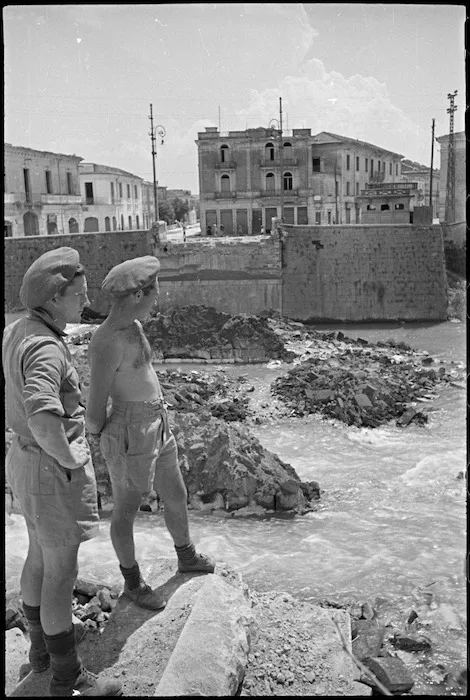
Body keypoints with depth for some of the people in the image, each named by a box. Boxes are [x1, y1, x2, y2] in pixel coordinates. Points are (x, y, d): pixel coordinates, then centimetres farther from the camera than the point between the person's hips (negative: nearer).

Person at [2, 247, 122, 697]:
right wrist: (69, 460, -26)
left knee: (39, 557, 24)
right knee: (61, 574, 5)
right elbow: (44, 420, -44)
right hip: (53, 472, -10)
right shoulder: (45, 349, -29)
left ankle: (41, 649, 44)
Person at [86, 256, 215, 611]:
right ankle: (133, 581, 37)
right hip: (131, 437, -9)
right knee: (126, 511, 14)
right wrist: (107, 435, -2)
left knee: (176, 496, 25)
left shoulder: (132, 326, 4)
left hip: (158, 426, 9)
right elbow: (95, 417, -20)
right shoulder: (108, 343, -25)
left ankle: (186, 556, 50)